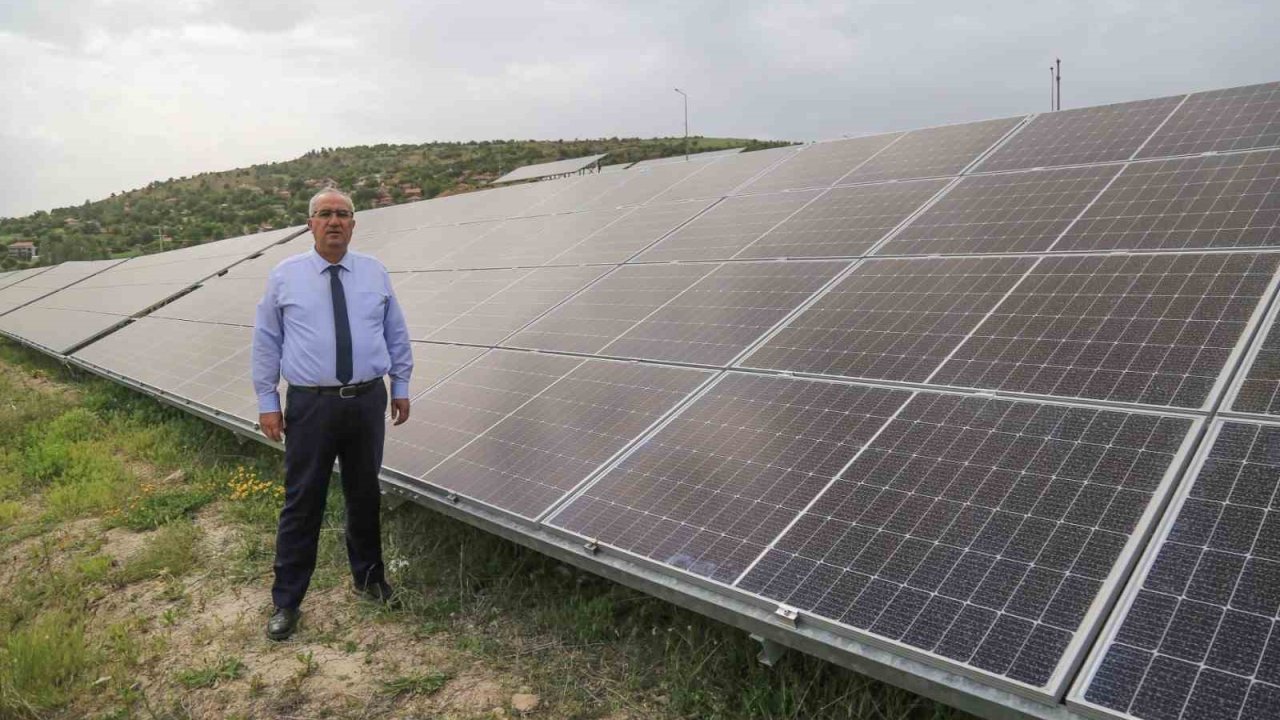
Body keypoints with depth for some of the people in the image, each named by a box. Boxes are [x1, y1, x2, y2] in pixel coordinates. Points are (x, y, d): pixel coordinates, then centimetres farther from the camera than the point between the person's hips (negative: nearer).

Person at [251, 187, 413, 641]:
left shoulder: (375, 273, 6)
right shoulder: (285, 276, 1)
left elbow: (396, 334, 12)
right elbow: (266, 342, 3)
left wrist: (401, 387, 10)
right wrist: (267, 402, -1)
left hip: (368, 402, 2)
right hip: (310, 406, -2)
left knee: (365, 496, 15)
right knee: (302, 504, 3)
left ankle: (368, 577, 35)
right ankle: (286, 602, 17)